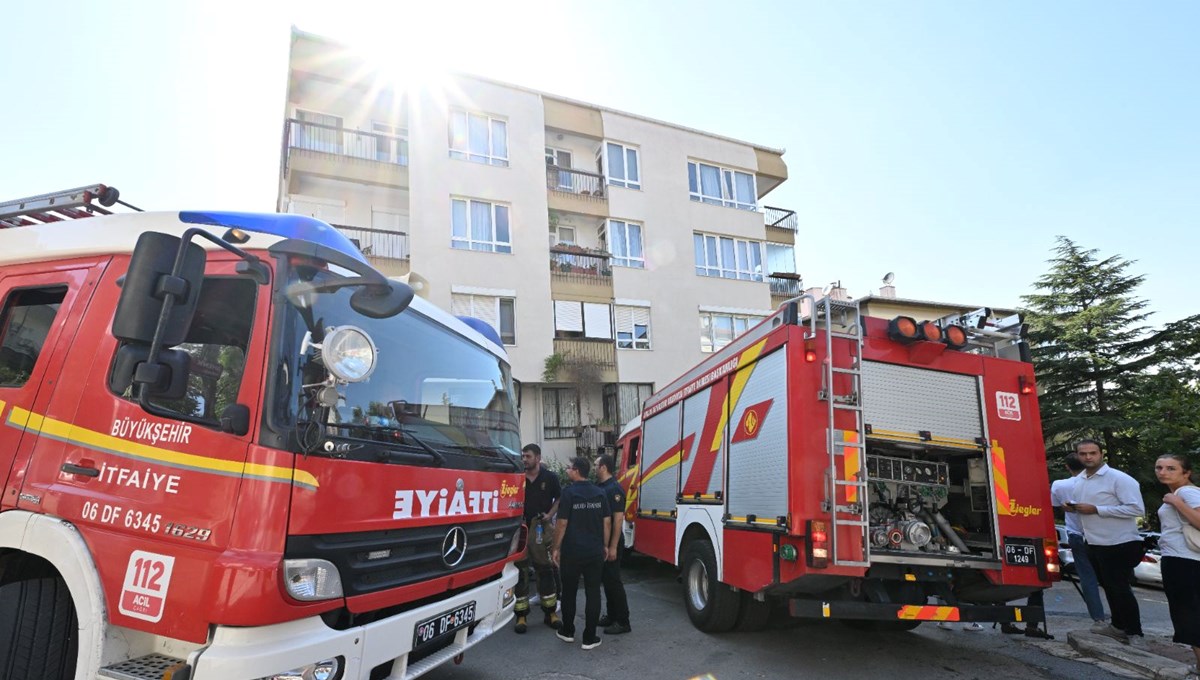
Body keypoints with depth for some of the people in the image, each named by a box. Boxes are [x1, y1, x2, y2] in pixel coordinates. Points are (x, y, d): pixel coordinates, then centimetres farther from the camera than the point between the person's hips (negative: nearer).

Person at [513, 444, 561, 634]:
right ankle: (521, 616, 15)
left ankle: (550, 612, 22)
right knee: (520, 572, 4)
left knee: (545, 571, 10)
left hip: (541, 530, 0)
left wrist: (549, 515, -6)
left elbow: (559, 499, 8)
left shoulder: (550, 478, -1)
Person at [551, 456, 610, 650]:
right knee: (593, 593, 6)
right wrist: (605, 545, 14)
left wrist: (555, 548, -2)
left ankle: (567, 632, 25)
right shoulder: (599, 493, 3)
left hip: (572, 552, -3)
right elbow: (607, 522, 5)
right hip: (595, 552, 3)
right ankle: (589, 638, 7)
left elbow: (562, 524, -11)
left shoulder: (569, 492, -10)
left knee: (569, 592, 13)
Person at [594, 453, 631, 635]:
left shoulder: (614, 489, -18)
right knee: (605, 579, 15)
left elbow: (619, 519, -22)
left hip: (610, 544, -9)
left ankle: (622, 622, 4)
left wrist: (613, 547, -23)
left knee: (613, 581, -4)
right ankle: (612, 616, 25)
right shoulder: (600, 487, 10)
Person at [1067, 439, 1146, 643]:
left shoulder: (1119, 479, -17)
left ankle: (1134, 634, 14)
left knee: (1119, 588, -1)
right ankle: (1118, 626, 35)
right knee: (1109, 587, 20)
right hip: (1095, 543, 8)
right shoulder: (1079, 480, 8)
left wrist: (1096, 509, -26)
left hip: (1120, 544, -8)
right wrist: (1073, 508, -2)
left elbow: (1137, 509, -24)